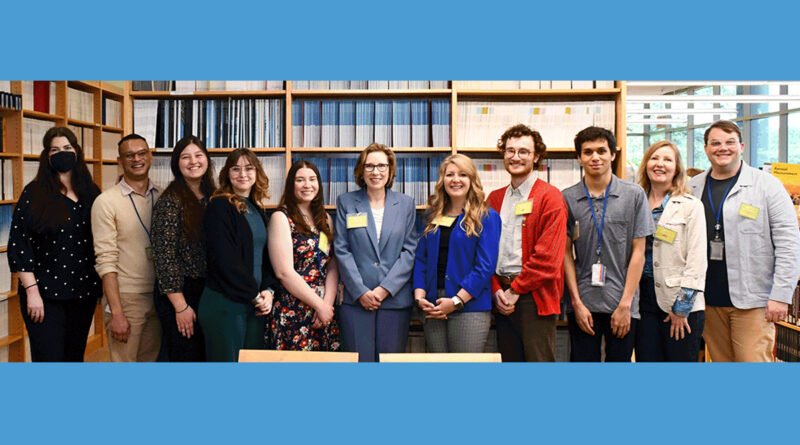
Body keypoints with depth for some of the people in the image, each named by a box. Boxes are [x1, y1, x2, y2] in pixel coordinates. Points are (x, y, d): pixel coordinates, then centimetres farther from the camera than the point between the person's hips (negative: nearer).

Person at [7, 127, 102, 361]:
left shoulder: (90, 192, 6)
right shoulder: (34, 193, -5)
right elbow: (19, 244, -8)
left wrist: (104, 283, 7)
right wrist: (32, 290, -14)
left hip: (83, 291, 4)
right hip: (45, 293, -4)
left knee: (75, 357, 13)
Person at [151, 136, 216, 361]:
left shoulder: (213, 198, 8)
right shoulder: (170, 201, -11)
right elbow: (165, 256, -15)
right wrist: (181, 305, -17)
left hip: (209, 291, 6)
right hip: (180, 293, -6)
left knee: (205, 357, 14)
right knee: (183, 358, 3)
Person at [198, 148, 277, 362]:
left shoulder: (258, 209, 13)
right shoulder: (219, 207, -8)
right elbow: (225, 260, -16)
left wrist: (268, 290, -3)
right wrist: (255, 294, -11)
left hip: (255, 303, 7)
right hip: (224, 304, -7)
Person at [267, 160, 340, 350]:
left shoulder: (325, 219, 11)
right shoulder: (281, 217, -6)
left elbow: (332, 266, 5)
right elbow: (284, 272, -13)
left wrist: (327, 303, -10)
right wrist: (319, 305, -11)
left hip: (325, 309, 5)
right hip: (292, 313, -5)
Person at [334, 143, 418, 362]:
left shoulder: (406, 204, 8)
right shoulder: (345, 202, 6)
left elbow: (409, 250, 2)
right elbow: (341, 250, 1)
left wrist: (385, 289, -8)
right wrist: (361, 291, -8)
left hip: (395, 299, 1)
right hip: (355, 300, -1)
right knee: (358, 361, 0)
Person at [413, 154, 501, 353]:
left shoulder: (487, 217, -3)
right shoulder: (434, 216, 13)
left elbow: (485, 266, -10)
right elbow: (420, 259, 10)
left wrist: (456, 301, -16)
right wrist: (420, 296, -4)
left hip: (470, 308, -5)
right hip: (434, 308, 5)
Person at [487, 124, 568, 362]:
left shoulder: (550, 197, -5)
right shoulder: (495, 198, 13)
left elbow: (548, 256, -12)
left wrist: (516, 289, -10)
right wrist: (497, 289, -2)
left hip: (535, 297, -5)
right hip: (503, 297, 5)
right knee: (509, 360, 11)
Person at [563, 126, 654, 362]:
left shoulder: (634, 195, 1)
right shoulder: (567, 198, 1)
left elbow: (638, 251, 0)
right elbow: (566, 253, 3)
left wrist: (625, 304, -5)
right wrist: (577, 303, -3)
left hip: (622, 303, 0)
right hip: (583, 303, 0)